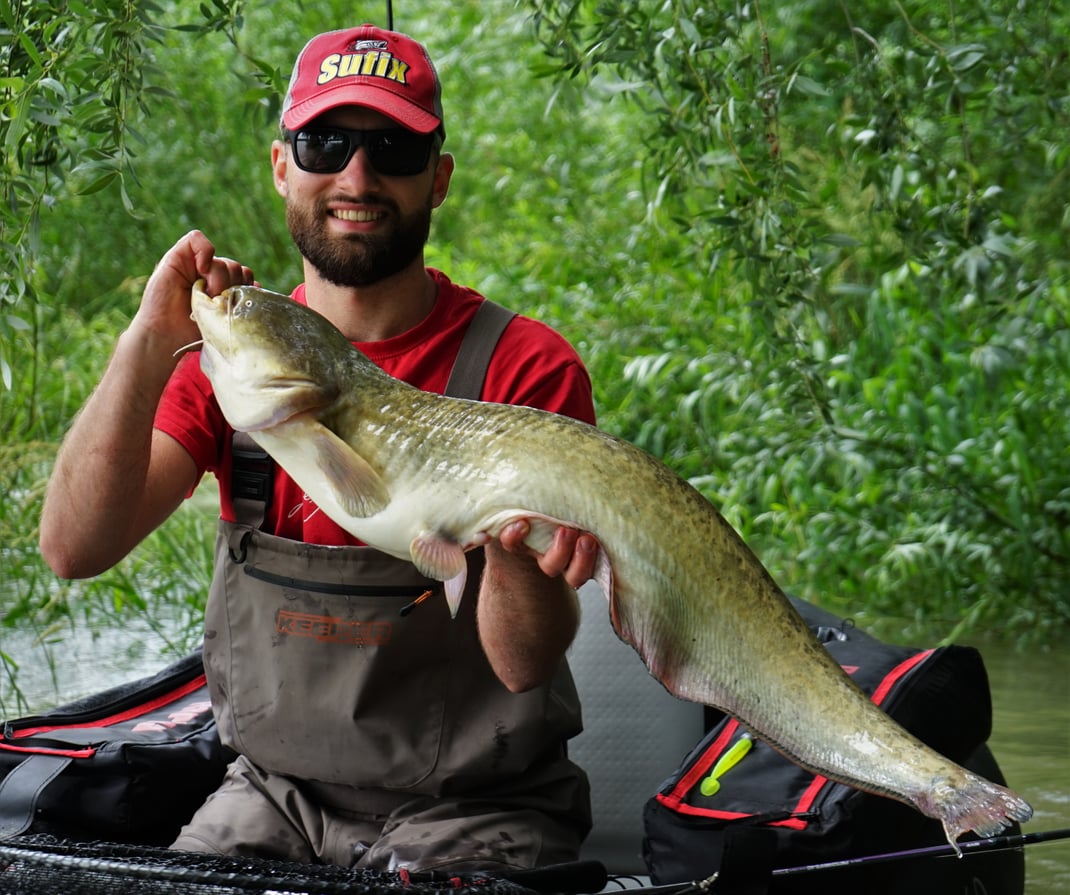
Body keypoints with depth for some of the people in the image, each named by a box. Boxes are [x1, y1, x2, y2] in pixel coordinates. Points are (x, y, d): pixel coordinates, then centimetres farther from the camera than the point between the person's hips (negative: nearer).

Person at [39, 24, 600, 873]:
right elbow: (75, 549, -12)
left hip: (469, 815, -3)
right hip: (275, 794, 3)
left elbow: (526, 665, -15)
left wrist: (510, 549, -37)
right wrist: (149, 349, -25)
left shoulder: (525, 366, -9)